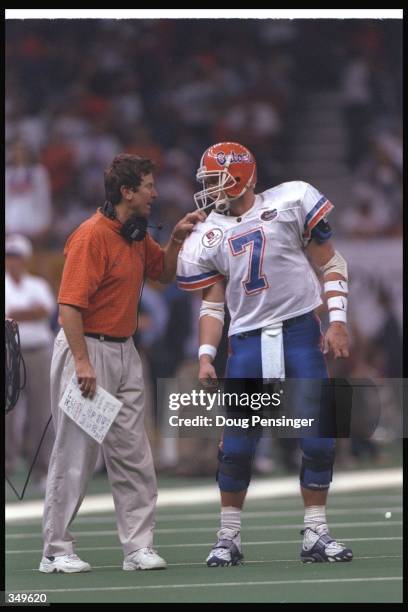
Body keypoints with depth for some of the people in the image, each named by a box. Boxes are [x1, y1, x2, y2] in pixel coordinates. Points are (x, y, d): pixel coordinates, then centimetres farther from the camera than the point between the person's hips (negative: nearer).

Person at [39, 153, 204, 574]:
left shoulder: (137, 236, 11)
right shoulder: (91, 236, -16)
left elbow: (164, 273, 27)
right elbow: (69, 304, -20)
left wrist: (176, 240, 7)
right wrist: (82, 363, -24)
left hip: (124, 351, 8)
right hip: (87, 347, -8)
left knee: (133, 455, 6)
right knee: (76, 453, -4)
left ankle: (138, 547, 9)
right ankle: (56, 551, 2)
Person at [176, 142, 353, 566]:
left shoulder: (289, 203, -2)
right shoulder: (207, 238, 7)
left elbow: (329, 263, 4)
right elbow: (213, 303, 10)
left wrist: (337, 320, -4)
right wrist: (205, 356, -2)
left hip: (300, 332, -2)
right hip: (248, 341, 2)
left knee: (319, 442, -5)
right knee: (236, 446, -2)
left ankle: (315, 536, 6)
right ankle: (228, 539, 11)